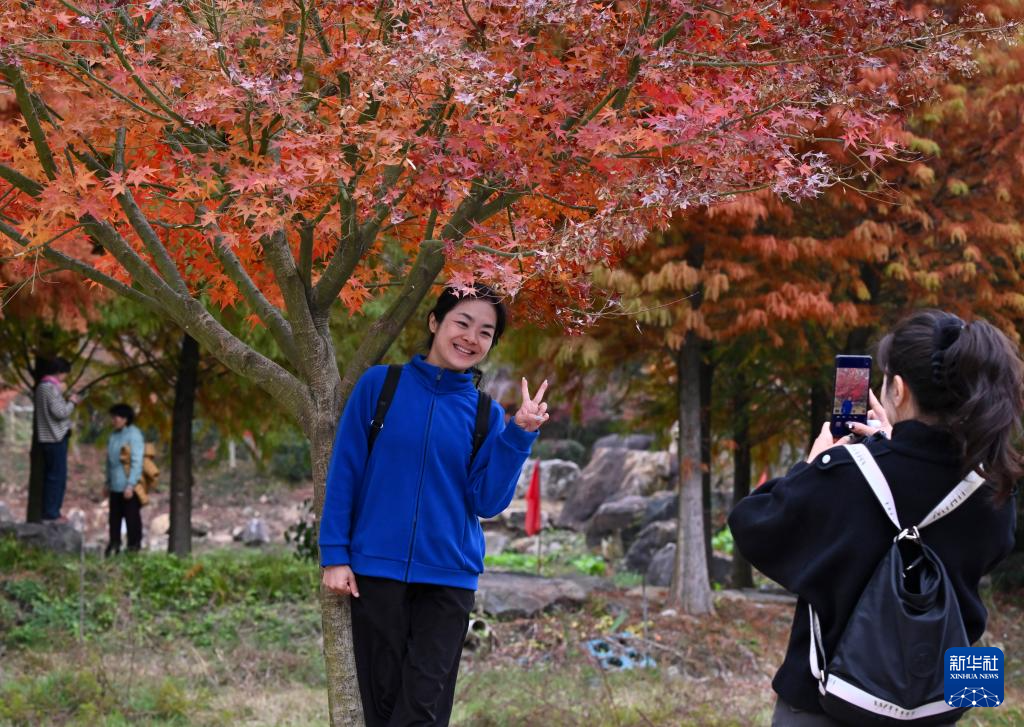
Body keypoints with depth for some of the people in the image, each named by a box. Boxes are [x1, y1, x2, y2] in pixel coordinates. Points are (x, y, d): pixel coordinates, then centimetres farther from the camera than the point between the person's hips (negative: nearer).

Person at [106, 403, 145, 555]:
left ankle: (134, 547, 9)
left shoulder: (133, 435, -12)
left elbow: (137, 462, -16)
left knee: (132, 518, 1)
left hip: (128, 487, -8)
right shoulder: (114, 436, 12)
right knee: (114, 518, 12)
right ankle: (114, 546, 20)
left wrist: (130, 485, -19)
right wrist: (108, 483, 17)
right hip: (115, 486, 8)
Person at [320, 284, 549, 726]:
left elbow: (486, 502, -2)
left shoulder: (485, 413, 6)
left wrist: (519, 435, -11)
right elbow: (344, 473, 0)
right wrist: (334, 555, -5)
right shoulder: (380, 384, 0)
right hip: (376, 570, -1)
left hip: (449, 578, 2)